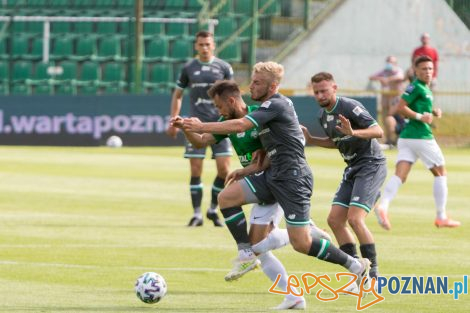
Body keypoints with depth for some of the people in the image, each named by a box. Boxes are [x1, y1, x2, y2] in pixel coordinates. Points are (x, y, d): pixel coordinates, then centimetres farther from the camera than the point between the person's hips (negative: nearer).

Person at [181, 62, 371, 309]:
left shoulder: (276, 105, -13)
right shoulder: (268, 107, 16)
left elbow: (239, 126, -22)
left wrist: (201, 127, -16)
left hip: (293, 177, -9)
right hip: (273, 176, 9)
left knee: (301, 243, -10)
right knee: (226, 197, -5)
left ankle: (356, 265, 5)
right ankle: (247, 254, 0)